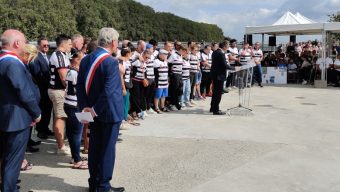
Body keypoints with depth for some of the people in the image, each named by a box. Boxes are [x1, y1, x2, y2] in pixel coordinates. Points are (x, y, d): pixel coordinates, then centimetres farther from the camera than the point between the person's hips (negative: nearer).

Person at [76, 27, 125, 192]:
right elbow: (108, 91, -26)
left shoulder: (86, 60, 4)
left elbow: (80, 86, 3)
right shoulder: (111, 62, -20)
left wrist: (85, 107, -1)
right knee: (107, 149, 3)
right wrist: (95, 110, -16)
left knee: (94, 147, 15)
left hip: (94, 112, 7)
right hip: (110, 112, -7)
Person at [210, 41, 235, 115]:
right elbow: (225, 65, -22)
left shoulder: (215, 52, 9)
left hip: (214, 75, 10)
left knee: (215, 92, 18)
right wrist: (234, 68, -9)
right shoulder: (221, 54, -19)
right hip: (219, 75, -10)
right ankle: (216, 110, 3)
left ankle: (213, 108, 28)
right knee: (219, 92, -2)